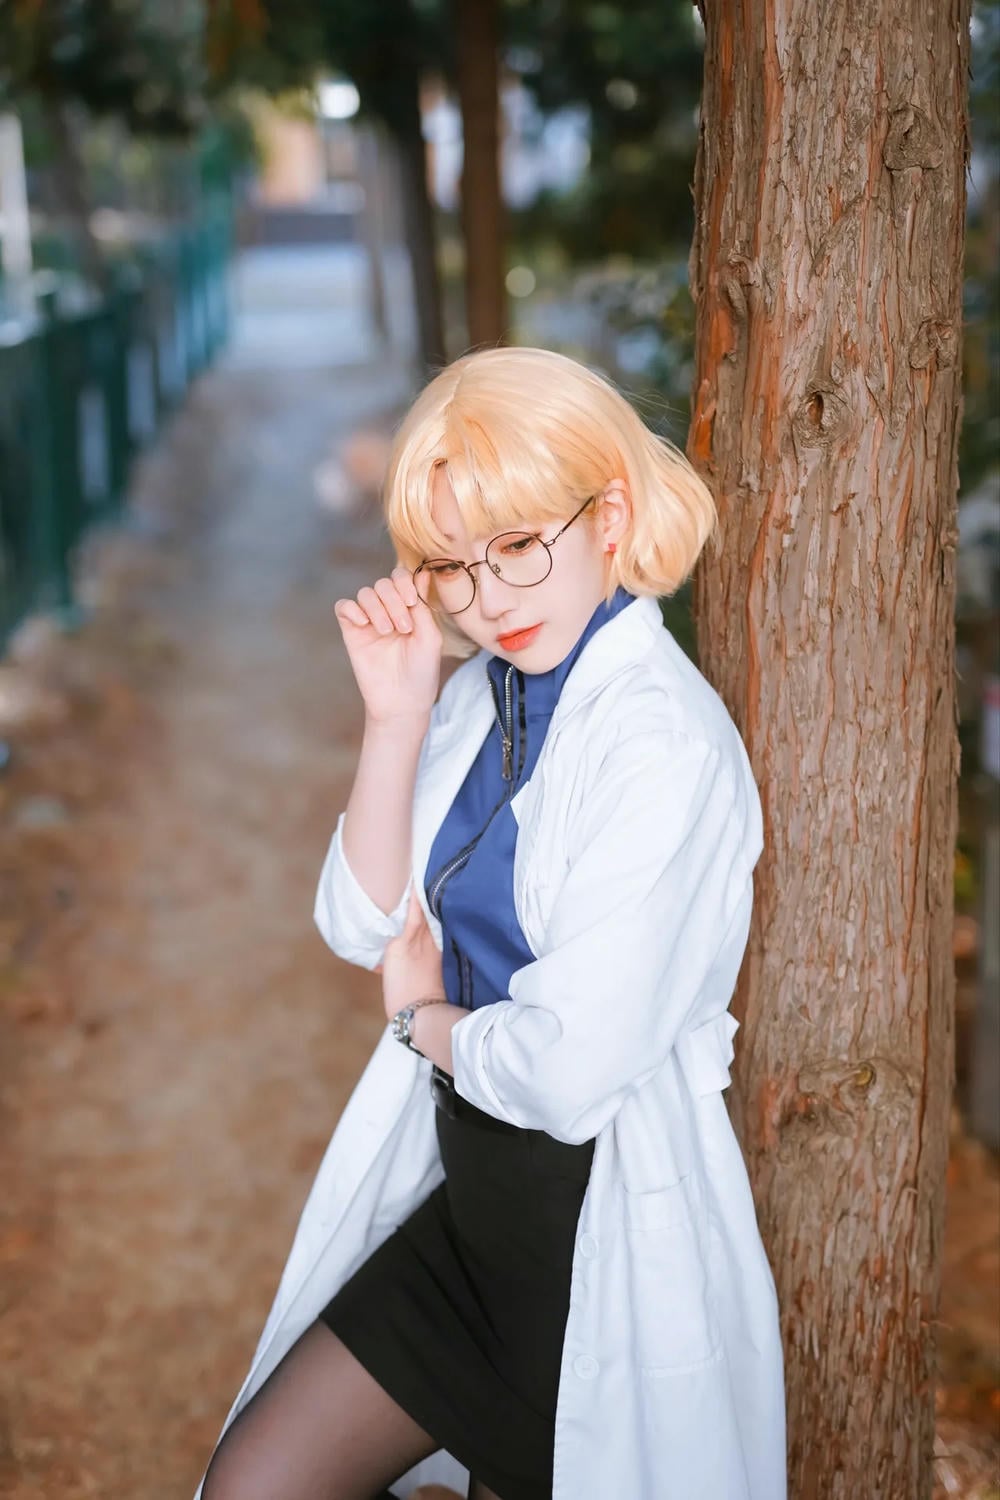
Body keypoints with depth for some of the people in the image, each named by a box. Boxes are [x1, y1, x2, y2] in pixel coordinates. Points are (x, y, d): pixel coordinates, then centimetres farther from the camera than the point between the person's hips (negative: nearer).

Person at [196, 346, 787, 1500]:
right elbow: (363, 926, 1)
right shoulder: (483, 691, 1)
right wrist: (393, 719, -11)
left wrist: (424, 1019, -6)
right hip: (474, 1194, 7)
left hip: (606, 1234, -7)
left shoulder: (663, 741, -23)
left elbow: (569, 1068, -27)